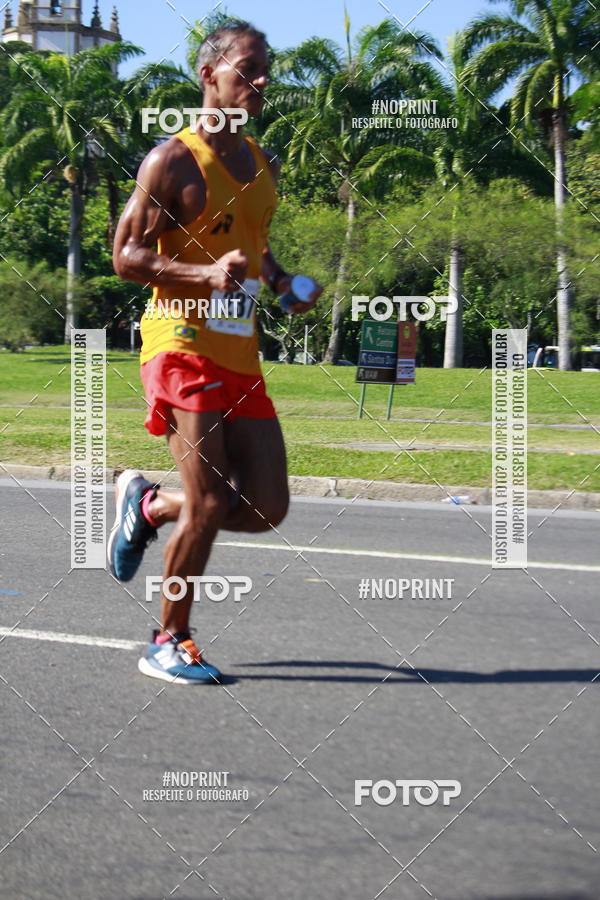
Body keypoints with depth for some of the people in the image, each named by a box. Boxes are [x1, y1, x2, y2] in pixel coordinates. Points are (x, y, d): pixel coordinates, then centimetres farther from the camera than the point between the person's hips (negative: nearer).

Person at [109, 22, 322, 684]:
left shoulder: (264, 165, 17)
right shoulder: (173, 160, -6)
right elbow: (126, 257, -9)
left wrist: (284, 284, 9)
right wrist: (207, 272, -23)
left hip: (241, 354, 7)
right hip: (183, 347, -7)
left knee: (267, 509, 3)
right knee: (210, 503, -11)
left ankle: (146, 505, 27)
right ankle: (168, 644, 8)